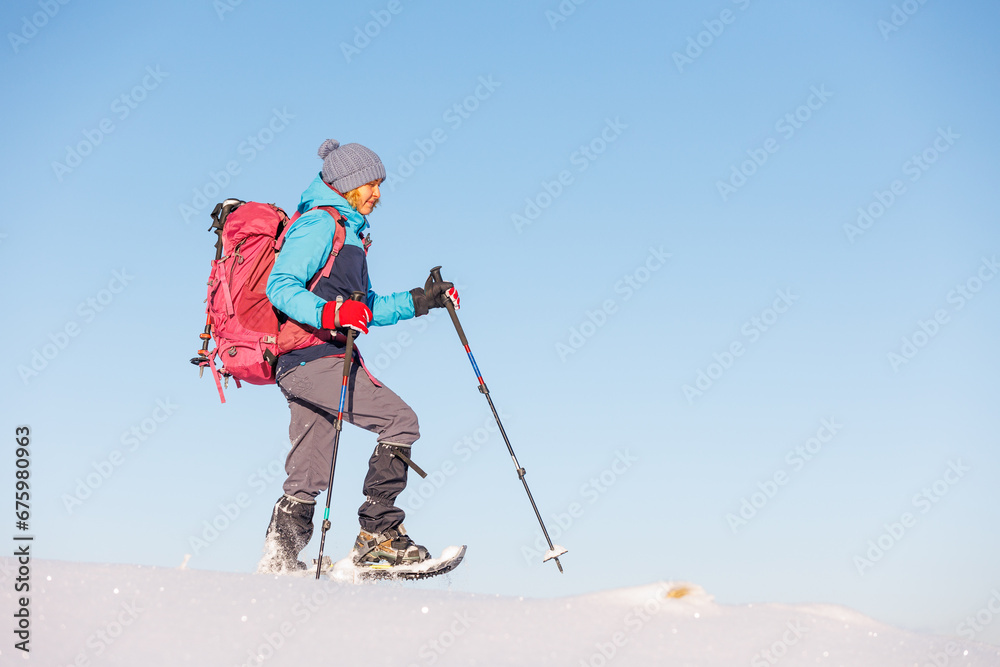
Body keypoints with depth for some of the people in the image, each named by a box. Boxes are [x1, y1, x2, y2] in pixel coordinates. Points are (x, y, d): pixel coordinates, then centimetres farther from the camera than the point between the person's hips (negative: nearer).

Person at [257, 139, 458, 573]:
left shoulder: (347, 231, 27)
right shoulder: (321, 223, -5)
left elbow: (364, 309, 29)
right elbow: (280, 286, -17)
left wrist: (419, 301, 19)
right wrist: (328, 313, -32)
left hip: (301, 365, 10)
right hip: (314, 356, -10)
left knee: (307, 480, 9)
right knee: (400, 420, -14)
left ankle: (278, 564, 13)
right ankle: (378, 533, -13)